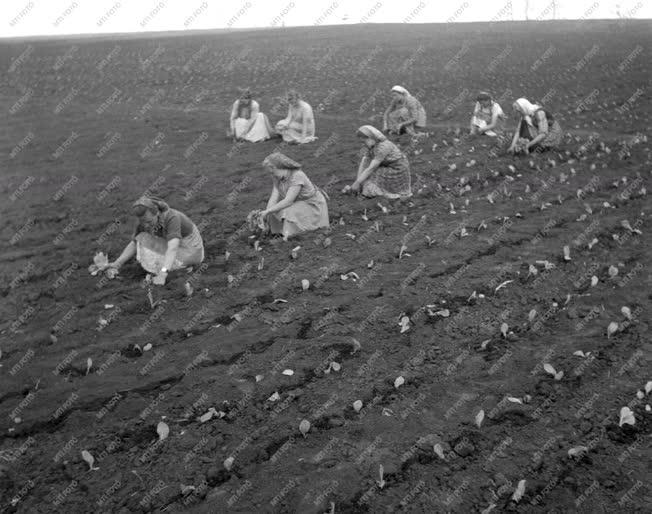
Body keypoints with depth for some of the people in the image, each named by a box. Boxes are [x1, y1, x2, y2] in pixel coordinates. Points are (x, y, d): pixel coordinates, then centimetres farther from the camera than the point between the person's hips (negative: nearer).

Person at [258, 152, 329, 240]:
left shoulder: (297, 176, -30)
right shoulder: (277, 177, -8)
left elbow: (288, 201, -33)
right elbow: (274, 197, -15)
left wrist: (267, 211, -31)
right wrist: (265, 218, -27)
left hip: (313, 206, -8)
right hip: (298, 204, 8)